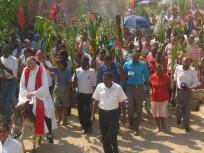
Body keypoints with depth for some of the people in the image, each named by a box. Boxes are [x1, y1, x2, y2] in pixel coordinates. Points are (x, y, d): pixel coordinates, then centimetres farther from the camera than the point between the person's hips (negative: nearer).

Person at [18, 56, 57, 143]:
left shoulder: (42, 71, -11)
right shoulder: (25, 71, 1)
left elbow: (45, 85, -16)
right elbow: (22, 84, 5)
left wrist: (34, 93, -21)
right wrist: (26, 93, -12)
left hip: (40, 96, -4)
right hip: (28, 96, 4)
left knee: (47, 111, -19)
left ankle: (49, 133, -5)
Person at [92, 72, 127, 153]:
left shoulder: (118, 88, -11)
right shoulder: (99, 86, -4)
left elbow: (122, 103, -3)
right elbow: (96, 101, 4)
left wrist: (124, 116, -1)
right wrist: (93, 114, 3)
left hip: (113, 113, -3)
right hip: (102, 113, 3)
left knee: (112, 136, -6)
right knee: (104, 136, 9)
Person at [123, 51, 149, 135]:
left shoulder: (143, 65, -3)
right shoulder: (126, 64, -1)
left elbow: (146, 77, 3)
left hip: (140, 88, 0)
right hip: (130, 87, 0)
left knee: (139, 108, 2)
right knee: (130, 107, 1)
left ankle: (136, 127, 11)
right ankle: (131, 123, 24)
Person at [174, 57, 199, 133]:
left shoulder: (192, 71, -12)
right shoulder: (178, 68, -7)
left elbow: (195, 83, -8)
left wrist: (188, 87, -25)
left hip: (188, 92, -1)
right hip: (179, 91, 1)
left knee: (187, 109, 4)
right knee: (179, 108, 6)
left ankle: (186, 125, 18)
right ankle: (178, 119, 40)